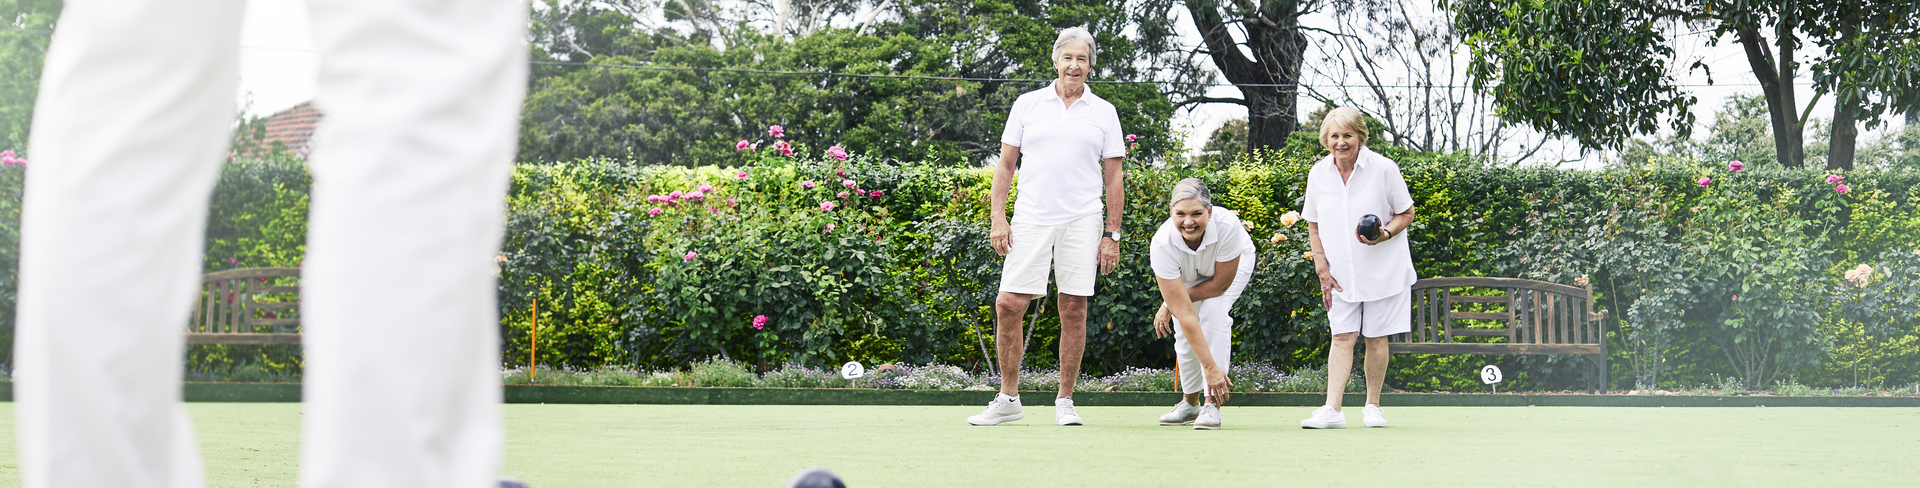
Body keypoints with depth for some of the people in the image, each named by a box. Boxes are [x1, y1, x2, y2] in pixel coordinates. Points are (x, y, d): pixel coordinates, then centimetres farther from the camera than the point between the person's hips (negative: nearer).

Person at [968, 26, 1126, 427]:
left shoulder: (1104, 113, 8)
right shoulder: (1027, 105, 9)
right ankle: (1008, 400, 5)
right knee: (1008, 305, -6)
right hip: (1030, 220, 0)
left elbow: (1113, 179, 8)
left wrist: (1112, 235, 2)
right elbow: (1005, 164, 10)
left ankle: (1065, 401, 9)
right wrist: (998, 218, 1)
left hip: (1082, 223, 0)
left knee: (1074, 309, -1)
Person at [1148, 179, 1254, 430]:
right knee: (1185, 330, -9)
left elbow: (1220, 284, -27)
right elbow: (1184, 312, -40)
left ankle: (1212, 405, -22)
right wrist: (1210, 367, -43)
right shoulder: (1162, 244, -39)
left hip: (1234, 263, -2)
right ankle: (1190, 403, 19)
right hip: (1188, 275, 2)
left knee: (1213, 311, -25)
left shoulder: (1228, 224, -42)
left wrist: (1170, 306, -23)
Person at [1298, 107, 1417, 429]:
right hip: (1341, 275, 2)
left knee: (1376, 339, 1)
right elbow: (1313, 225, 10)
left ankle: (1373, 406, 15)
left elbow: (1407, 213, -1)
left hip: (1383, 270, -2)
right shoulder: (1318, 174, 0)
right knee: (1341, 337, -6)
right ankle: (1332, 409, -12)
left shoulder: (1383, 169, -10)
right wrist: (1322, 270, 3)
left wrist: (1385, 234, -20)